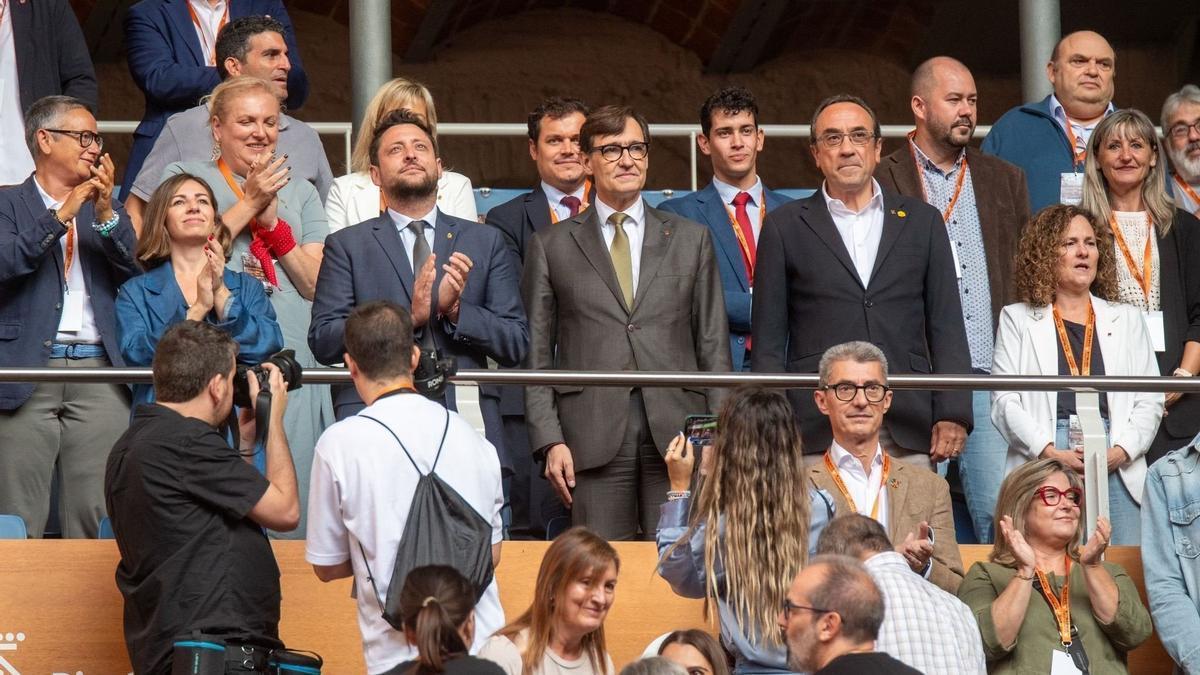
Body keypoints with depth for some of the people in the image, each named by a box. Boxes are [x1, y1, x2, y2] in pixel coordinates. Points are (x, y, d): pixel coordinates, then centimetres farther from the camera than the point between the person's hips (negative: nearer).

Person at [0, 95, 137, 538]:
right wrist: (62, 216, -11)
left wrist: (106, 214, -6)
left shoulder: (106, 209, 20)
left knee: (96, 518, -3)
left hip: (98, 372, 3)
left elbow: (136, 268, 7)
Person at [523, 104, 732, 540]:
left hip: (676, 435, 1)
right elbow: (537, 355, 8)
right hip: (593, 436, -1)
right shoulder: (551, 247, 11)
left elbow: (713, 345, 12)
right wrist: (550, 441, -3)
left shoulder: (691, 239, 15)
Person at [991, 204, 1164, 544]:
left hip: (1117, 467, 2)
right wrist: (1052, 453, -12)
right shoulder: (1017, 319, 13)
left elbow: (1150, 401, 12)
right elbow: (1004, 401, 2)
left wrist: (1119, 451, -6)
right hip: (1042, 464, -2)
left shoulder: (1126, 319, 20)